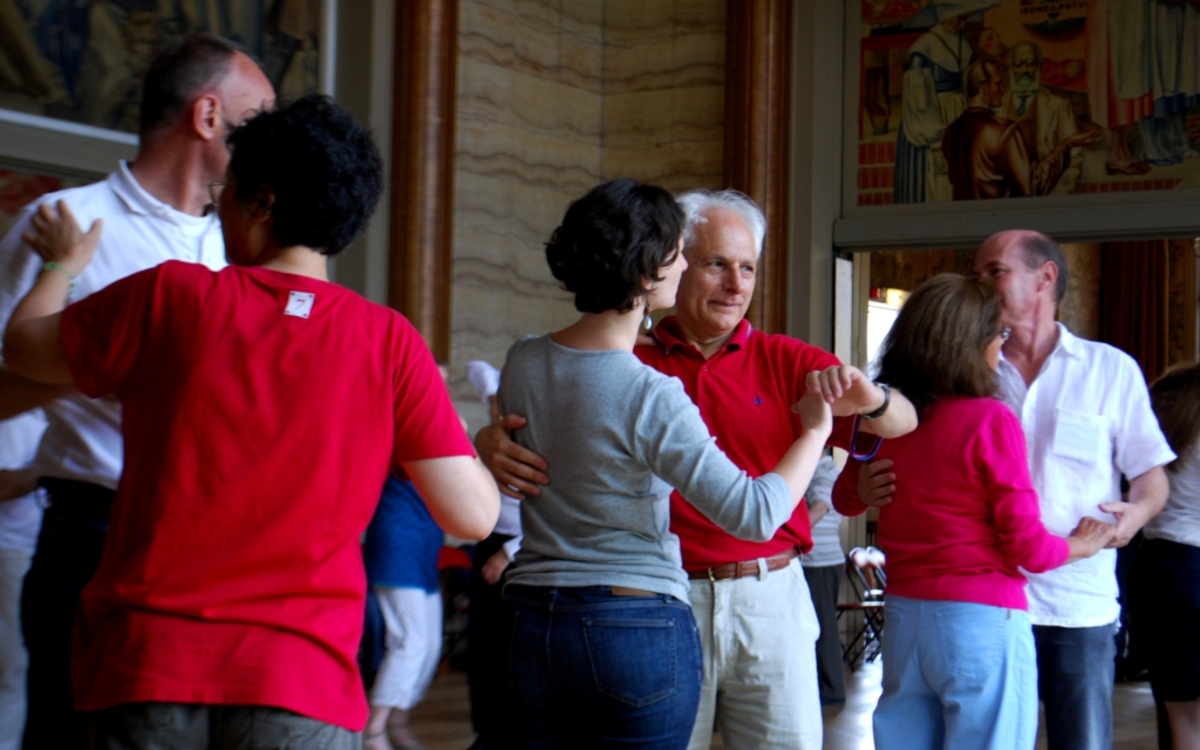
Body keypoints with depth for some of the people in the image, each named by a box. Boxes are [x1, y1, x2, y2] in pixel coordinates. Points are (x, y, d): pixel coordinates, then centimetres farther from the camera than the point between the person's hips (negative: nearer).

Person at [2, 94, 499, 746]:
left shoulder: (171, 296, -2)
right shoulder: (389, 342, -2)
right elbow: (473, 517, -4)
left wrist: (64, 263, 36)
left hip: (144, 666, 0)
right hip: (302, 682, 0)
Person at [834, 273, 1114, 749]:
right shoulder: (990, 422, -14)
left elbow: (846, 499, 22)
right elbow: (1026, 547, -11)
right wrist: (1081, 545, 9)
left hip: (904, 617, 6)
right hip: (982, 619, -6)